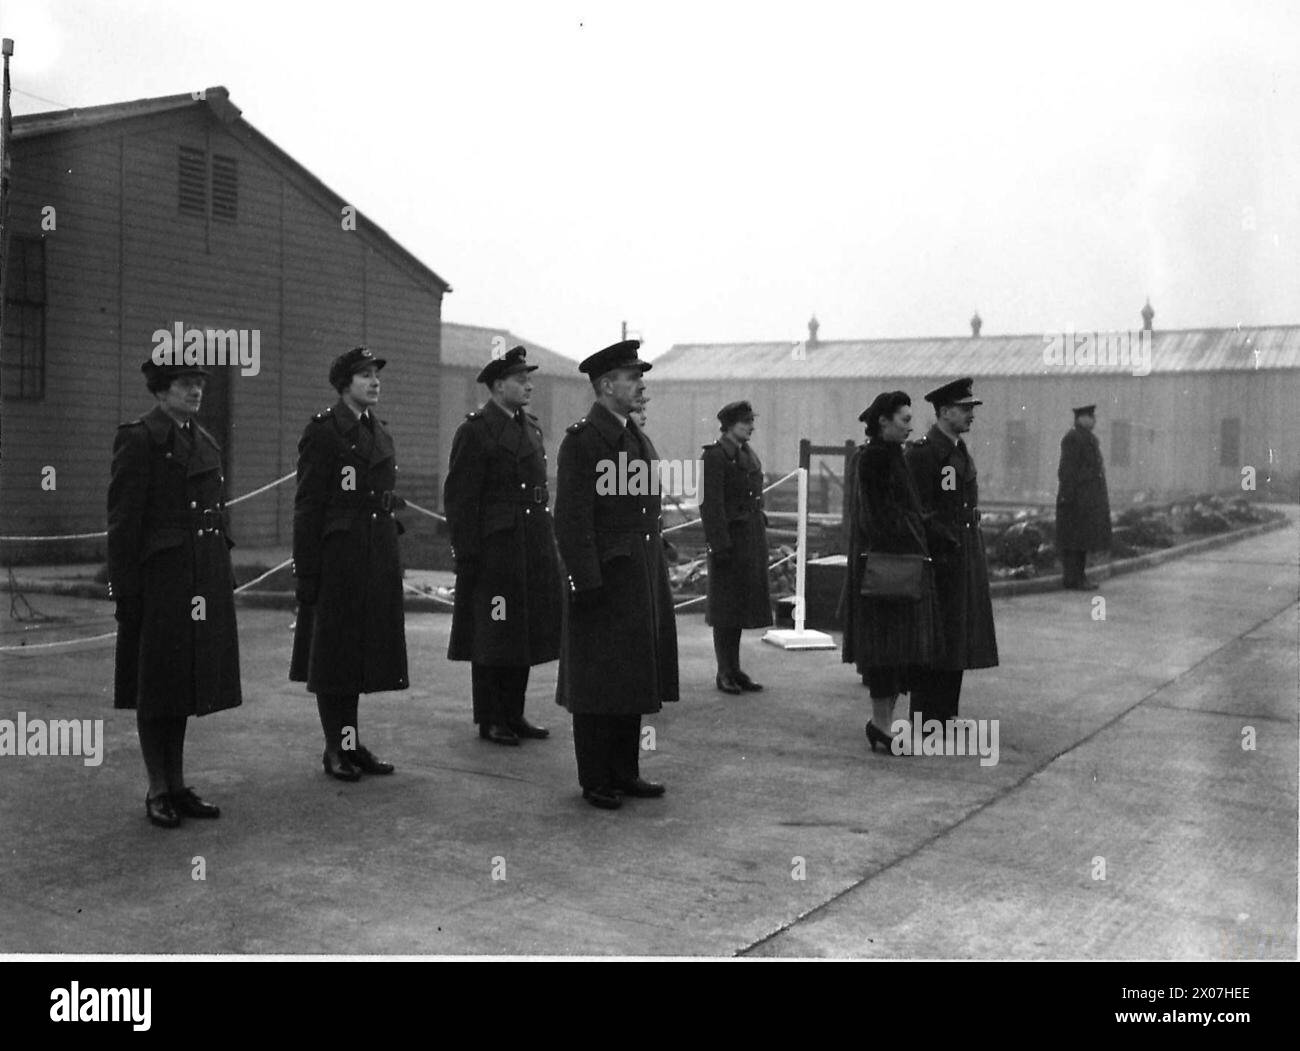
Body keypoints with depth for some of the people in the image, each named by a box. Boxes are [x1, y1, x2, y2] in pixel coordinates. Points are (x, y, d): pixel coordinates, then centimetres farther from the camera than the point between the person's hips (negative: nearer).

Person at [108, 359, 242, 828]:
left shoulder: (204, 441, 14)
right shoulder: (138, 438, -8)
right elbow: (123, 521, -11)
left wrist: (224, 577, 15)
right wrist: (125, 592, -14)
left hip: (204, 579, 7)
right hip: (160, 576, -7)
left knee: (185, 683, 12)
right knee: (156, 687, 3)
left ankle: (177, 785, 21)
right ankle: (157, 791, 14)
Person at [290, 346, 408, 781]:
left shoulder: (380, 433, 13)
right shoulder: (322, 430, -8)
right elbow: (307, 506, -11)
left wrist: (393, 561, 15)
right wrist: (306, 573, -14)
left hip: (379, 557, 7)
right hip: (336, 554, -7)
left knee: (363, 648, 11)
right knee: (333, 652, 3)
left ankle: (352, 743, 21)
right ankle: (336, 749, 13)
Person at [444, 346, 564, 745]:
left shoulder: (531, 426, 14)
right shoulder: (475, 430, -9)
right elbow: (459, 498, -12)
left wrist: (547, 544, 14)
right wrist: (466, 555, -16)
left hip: (533, 551, 7)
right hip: (494, 550, -7)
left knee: (523, 633, 12)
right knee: (492, 637, 1)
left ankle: (514, 714, 22)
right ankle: (490, 720, 12)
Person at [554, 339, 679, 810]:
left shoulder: (639, 439, 15)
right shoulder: (580, 440, -10)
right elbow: (571, 519, -15)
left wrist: (658, 574, 16)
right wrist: (586, 582, -19)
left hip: (642, 582, 8)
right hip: (603, 580, -8)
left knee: (633, 680, 13)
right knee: (597, 685, 1)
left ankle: (626, 772, 24)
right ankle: (596, 781, 11)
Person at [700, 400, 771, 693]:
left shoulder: (749, 455, 15)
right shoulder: (715, 456, -10)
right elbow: (710, 504, -15)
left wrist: (761, 542, 16)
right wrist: (719, 545, -19)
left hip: (753, 539, 8)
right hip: (729, 538, -8)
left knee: (741, 604, 11)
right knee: (726, 606, -1)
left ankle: (735, 669, 18)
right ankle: (724, 673, 7)